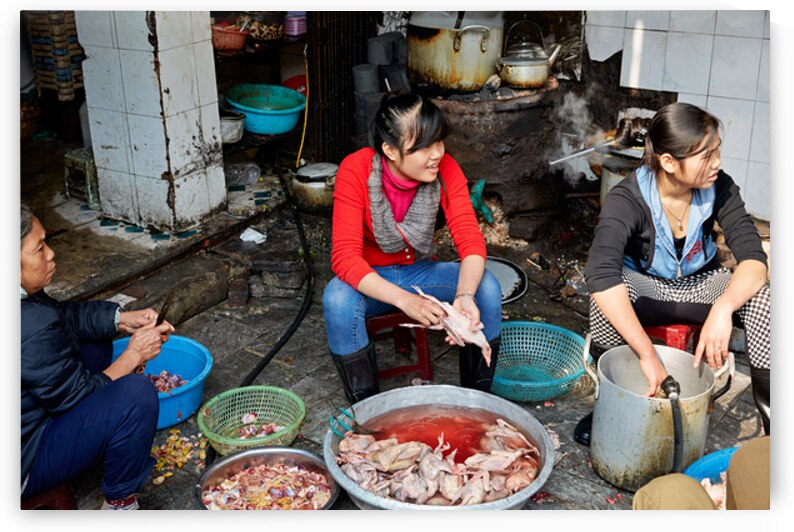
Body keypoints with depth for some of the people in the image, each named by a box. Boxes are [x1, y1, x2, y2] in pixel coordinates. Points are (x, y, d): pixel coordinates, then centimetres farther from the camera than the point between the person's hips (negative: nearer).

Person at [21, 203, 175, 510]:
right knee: (137, 393, -23)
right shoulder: (31, 329, -34)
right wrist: (134, 355, -11)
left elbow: (63, 314, 10)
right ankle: (120, 503, -2)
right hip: (24, 462, -10)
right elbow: (77, 395, -21)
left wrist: (122, 319, -3)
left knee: (95, 340, 15)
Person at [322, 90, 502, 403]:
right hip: (370, 280, -2)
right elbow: (344, 257, -31)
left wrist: (465, 296, -42)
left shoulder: (445, 169, -17)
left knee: (487, 287, -23)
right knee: (338, 298, -35)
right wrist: (405, 300, -45)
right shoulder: (355, 171, -25)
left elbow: (471, 241, -21)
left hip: (421, 272, 3)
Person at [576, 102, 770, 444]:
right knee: (606, 294, -36)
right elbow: (600, 275, -44)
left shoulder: (719, 189, -17)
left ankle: (774, 427, -15)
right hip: (646, 287, -2)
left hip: (700, 286, 3)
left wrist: (723, 308, -44)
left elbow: (753, 258, -22)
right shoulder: (627, 199, -28)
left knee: (763, 301, -28)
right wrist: (648, 356, -50)